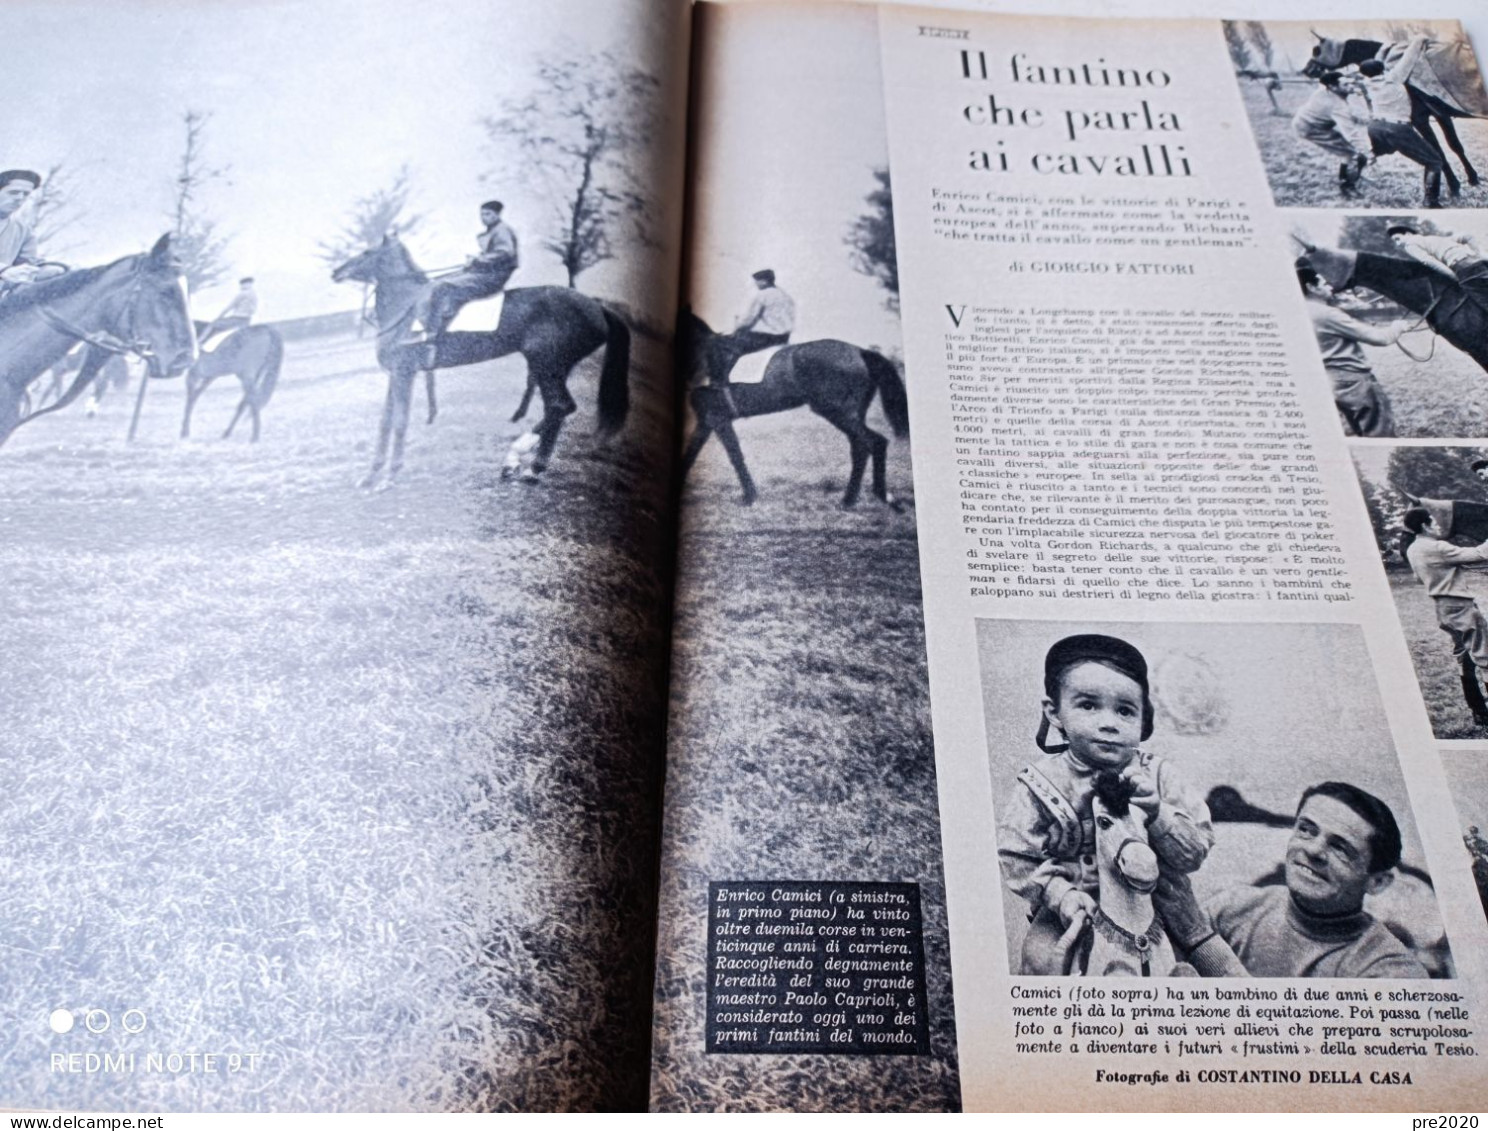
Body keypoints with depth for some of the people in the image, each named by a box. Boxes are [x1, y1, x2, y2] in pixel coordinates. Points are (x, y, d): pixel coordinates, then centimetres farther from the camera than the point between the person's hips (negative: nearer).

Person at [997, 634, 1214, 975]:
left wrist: (1156, 811, -28)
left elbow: (1195, 852, -11)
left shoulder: (1156, 776, -7)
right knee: (1040, 957, -22)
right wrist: (1061, 894, -22)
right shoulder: (1041, 784, -12)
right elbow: (1016, 859, -8)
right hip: (1075, 909, -1)